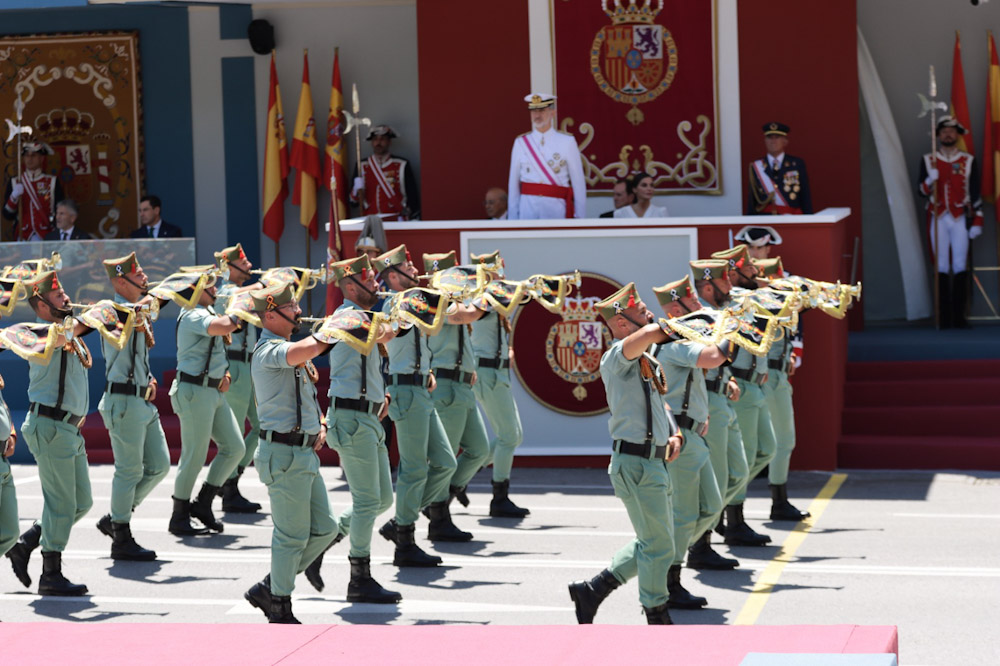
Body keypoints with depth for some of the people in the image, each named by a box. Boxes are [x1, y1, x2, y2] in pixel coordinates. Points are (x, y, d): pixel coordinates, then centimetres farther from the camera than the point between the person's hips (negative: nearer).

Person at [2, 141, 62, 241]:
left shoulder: (52, 182, 4)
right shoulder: (14, 183, 8)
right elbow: (7, 215, 3)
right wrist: (14, 197, -13)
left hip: (46, 236, -1)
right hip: (23, 238, 1)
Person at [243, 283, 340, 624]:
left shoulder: (287, 349, 18)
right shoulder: (268, 351, -13)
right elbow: (303, 350, -36)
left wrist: (320, 424, 8)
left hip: (305, 453, 10)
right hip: (285, 454, -10)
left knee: (324, 530, 11)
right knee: (292, 535, -3)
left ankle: (268, 588, 21)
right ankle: (280, 610, 10)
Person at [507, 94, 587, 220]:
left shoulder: (567, 142, 3)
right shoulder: (520, 143, 8)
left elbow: (578, 182, 2)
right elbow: (513, 183, 9)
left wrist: (580, 216, -2)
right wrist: (512, 218, 5)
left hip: (556, 209, -2)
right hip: (528, 208, 2)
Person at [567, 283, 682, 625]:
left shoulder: (648, 363, 15)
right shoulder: (616, 358, -14)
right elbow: (648, 334, -34)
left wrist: (674, 434, 4)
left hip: (654, 462, 9)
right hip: (636, 464, -9)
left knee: (651, 542, 17)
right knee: (659, 546, 0)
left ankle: (592, 590, 24)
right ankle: (657, 617, 14)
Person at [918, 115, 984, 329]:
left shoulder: (969, 161, 6)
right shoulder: (928, 161, 7)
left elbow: (976, 194, 6)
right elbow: (922, 190, 3)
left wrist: (977, 222, 0)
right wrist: (929, 180, -19)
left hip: (961, 219, 0)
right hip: (938, 219, 0)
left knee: (960, 267, -3)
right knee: (942, 267, 0)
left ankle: (959, 317, 0)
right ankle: (944, 317, 2)